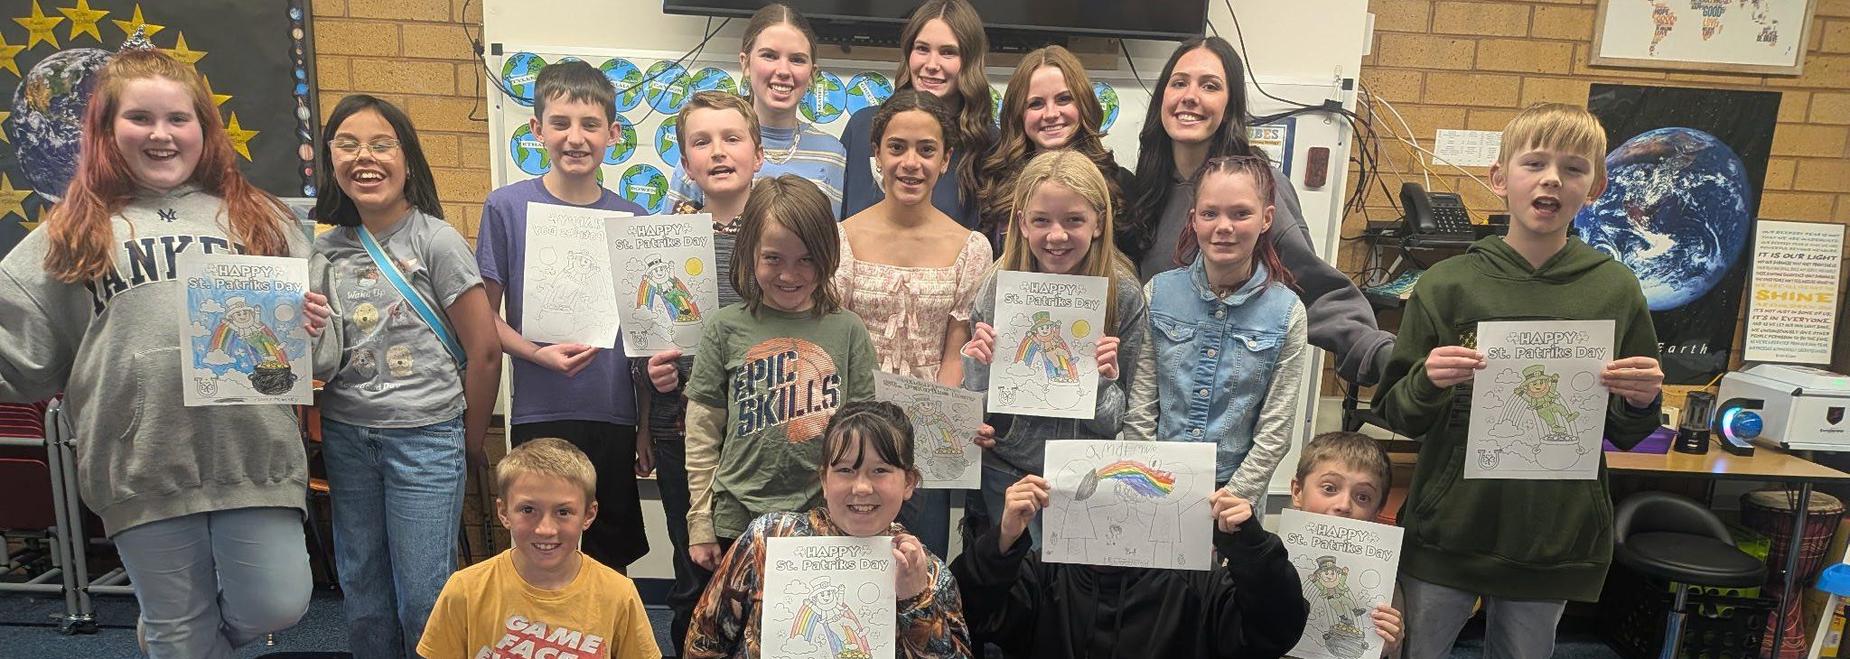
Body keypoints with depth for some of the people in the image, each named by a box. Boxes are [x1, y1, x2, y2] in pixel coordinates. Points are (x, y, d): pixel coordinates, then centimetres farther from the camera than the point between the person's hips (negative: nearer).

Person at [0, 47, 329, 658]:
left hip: (253, 453, 0)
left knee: (276, 606, 2)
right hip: (142, 464, 0)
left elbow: (305, 327, 15)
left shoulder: (260, 218, 12)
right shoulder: (73, 233, 11)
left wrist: (312, 326, -7)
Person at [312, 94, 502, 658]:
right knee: (362, 594, 15)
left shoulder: (436, 241, -9)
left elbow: (485, 350, -8)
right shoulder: (326, 249, 6)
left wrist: (471, 444, -1)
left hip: (426, 435, -5)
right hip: (346, 436, 5)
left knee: (423, 598, 0)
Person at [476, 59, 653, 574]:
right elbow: (487, 316, -1)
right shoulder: (508, 207, -4)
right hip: (540, 415, -2)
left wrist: (647, 425, 9)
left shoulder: (631, 218, 3)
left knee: (613, 552, 14)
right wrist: (539, 354, -20)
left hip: (614, 415, 3)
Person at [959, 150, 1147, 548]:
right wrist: (978, 365, -21)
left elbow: (1116, 424, -7)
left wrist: (1104, 381, -26)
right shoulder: (996, 289, -10)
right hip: (1006, 470, 1)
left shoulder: (1123, 295, -13)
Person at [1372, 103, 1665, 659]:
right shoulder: (1448, 285, -5)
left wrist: (1640, 403, -12)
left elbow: (1626, 435, 9)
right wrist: (1427, 384, -21)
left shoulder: (1616, 290, -1)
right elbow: (1396, 415, -1)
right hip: (1447, 531, -1)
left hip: (1555, 543, 1)